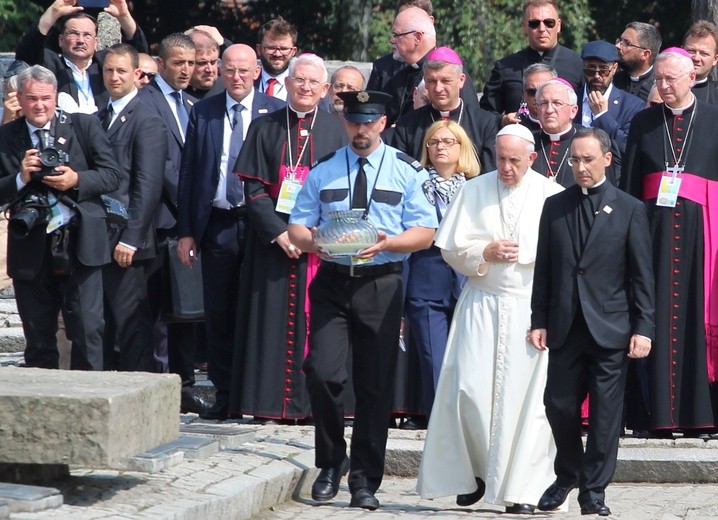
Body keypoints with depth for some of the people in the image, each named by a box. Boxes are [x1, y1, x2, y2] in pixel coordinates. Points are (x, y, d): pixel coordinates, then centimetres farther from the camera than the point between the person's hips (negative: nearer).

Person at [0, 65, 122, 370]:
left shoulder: (85, 126, 5)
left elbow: (112, 176, 2)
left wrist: (77, 180, -14)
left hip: (80, 245, -2)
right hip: (31, 250, 2)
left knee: (87, 331, -6)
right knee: (38, 341, 8)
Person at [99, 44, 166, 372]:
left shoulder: (147, 122, -7)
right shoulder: (98, 119, 17)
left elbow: (148, 187, -13)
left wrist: (130, 238, -18)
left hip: (125, 243, -7)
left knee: (131, 326, -5)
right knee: (100, 326, 8)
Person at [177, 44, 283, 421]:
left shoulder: (276, 112, 2)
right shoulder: (203, 113, 8)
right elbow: (187, 174, 9)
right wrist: (185, 231, 3)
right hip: (216, 225, 2)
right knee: (219, 314, 4)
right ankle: (224, 394, 10)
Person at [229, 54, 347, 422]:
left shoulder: (336, 131, 7)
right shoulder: (265, 129, 7)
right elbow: (253, 188, 1)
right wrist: (278, 232, -12)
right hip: (272, 240, 0)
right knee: (274, 319, -1)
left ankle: (313, 403, 0)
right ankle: (272, 404, 1)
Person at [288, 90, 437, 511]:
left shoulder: (407, 171, 4)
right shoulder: (323, 171, 11)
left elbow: (425, 232, -1)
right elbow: (298, 225, 10)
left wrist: (387, 243, -19)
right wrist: (311, 240, -13)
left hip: (381, 283, -1)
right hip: (332, 281, 1)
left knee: (376, 385, 2)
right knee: (323, 374, -13)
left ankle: (365, 481, 12)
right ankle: (331, 463, 8)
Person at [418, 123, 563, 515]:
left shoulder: (551, 196, 3)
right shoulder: (474, 192, 8)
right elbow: (451, 246, 5)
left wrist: (523, 251, -11)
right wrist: (485, 253, -10)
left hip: (531, 306, -2)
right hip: (481, 305, 2)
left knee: (525, 397, -4)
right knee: (469, 390, -6)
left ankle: (521, 489, 2)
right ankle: (473, 474, 13)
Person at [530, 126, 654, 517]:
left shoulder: (629, 210, 1)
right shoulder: (555, 206, 9)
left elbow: (642, 275, 0)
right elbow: (543, 269, 10)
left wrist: (643, 327, -6)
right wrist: (538, 320, 4)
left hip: (610, 329, -2)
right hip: (565, 327, 2)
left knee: (605, 412, -1)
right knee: (559, 405, 4)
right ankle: (567, 476, 27)